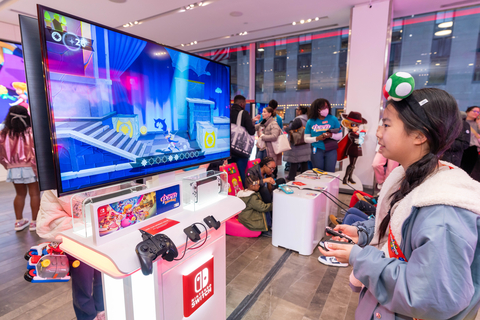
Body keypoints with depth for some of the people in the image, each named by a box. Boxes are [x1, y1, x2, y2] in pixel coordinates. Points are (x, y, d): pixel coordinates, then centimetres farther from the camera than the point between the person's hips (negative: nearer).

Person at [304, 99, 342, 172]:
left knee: (330, 173, 3)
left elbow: (340, 136, 2)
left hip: (331, 150, 0)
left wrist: (331, 135, -18)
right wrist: (317, 138, -15)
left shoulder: (333, 119, 0)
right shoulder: (310, 122, 0)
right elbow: (306, 139, 2)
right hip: (317, 150, 0)